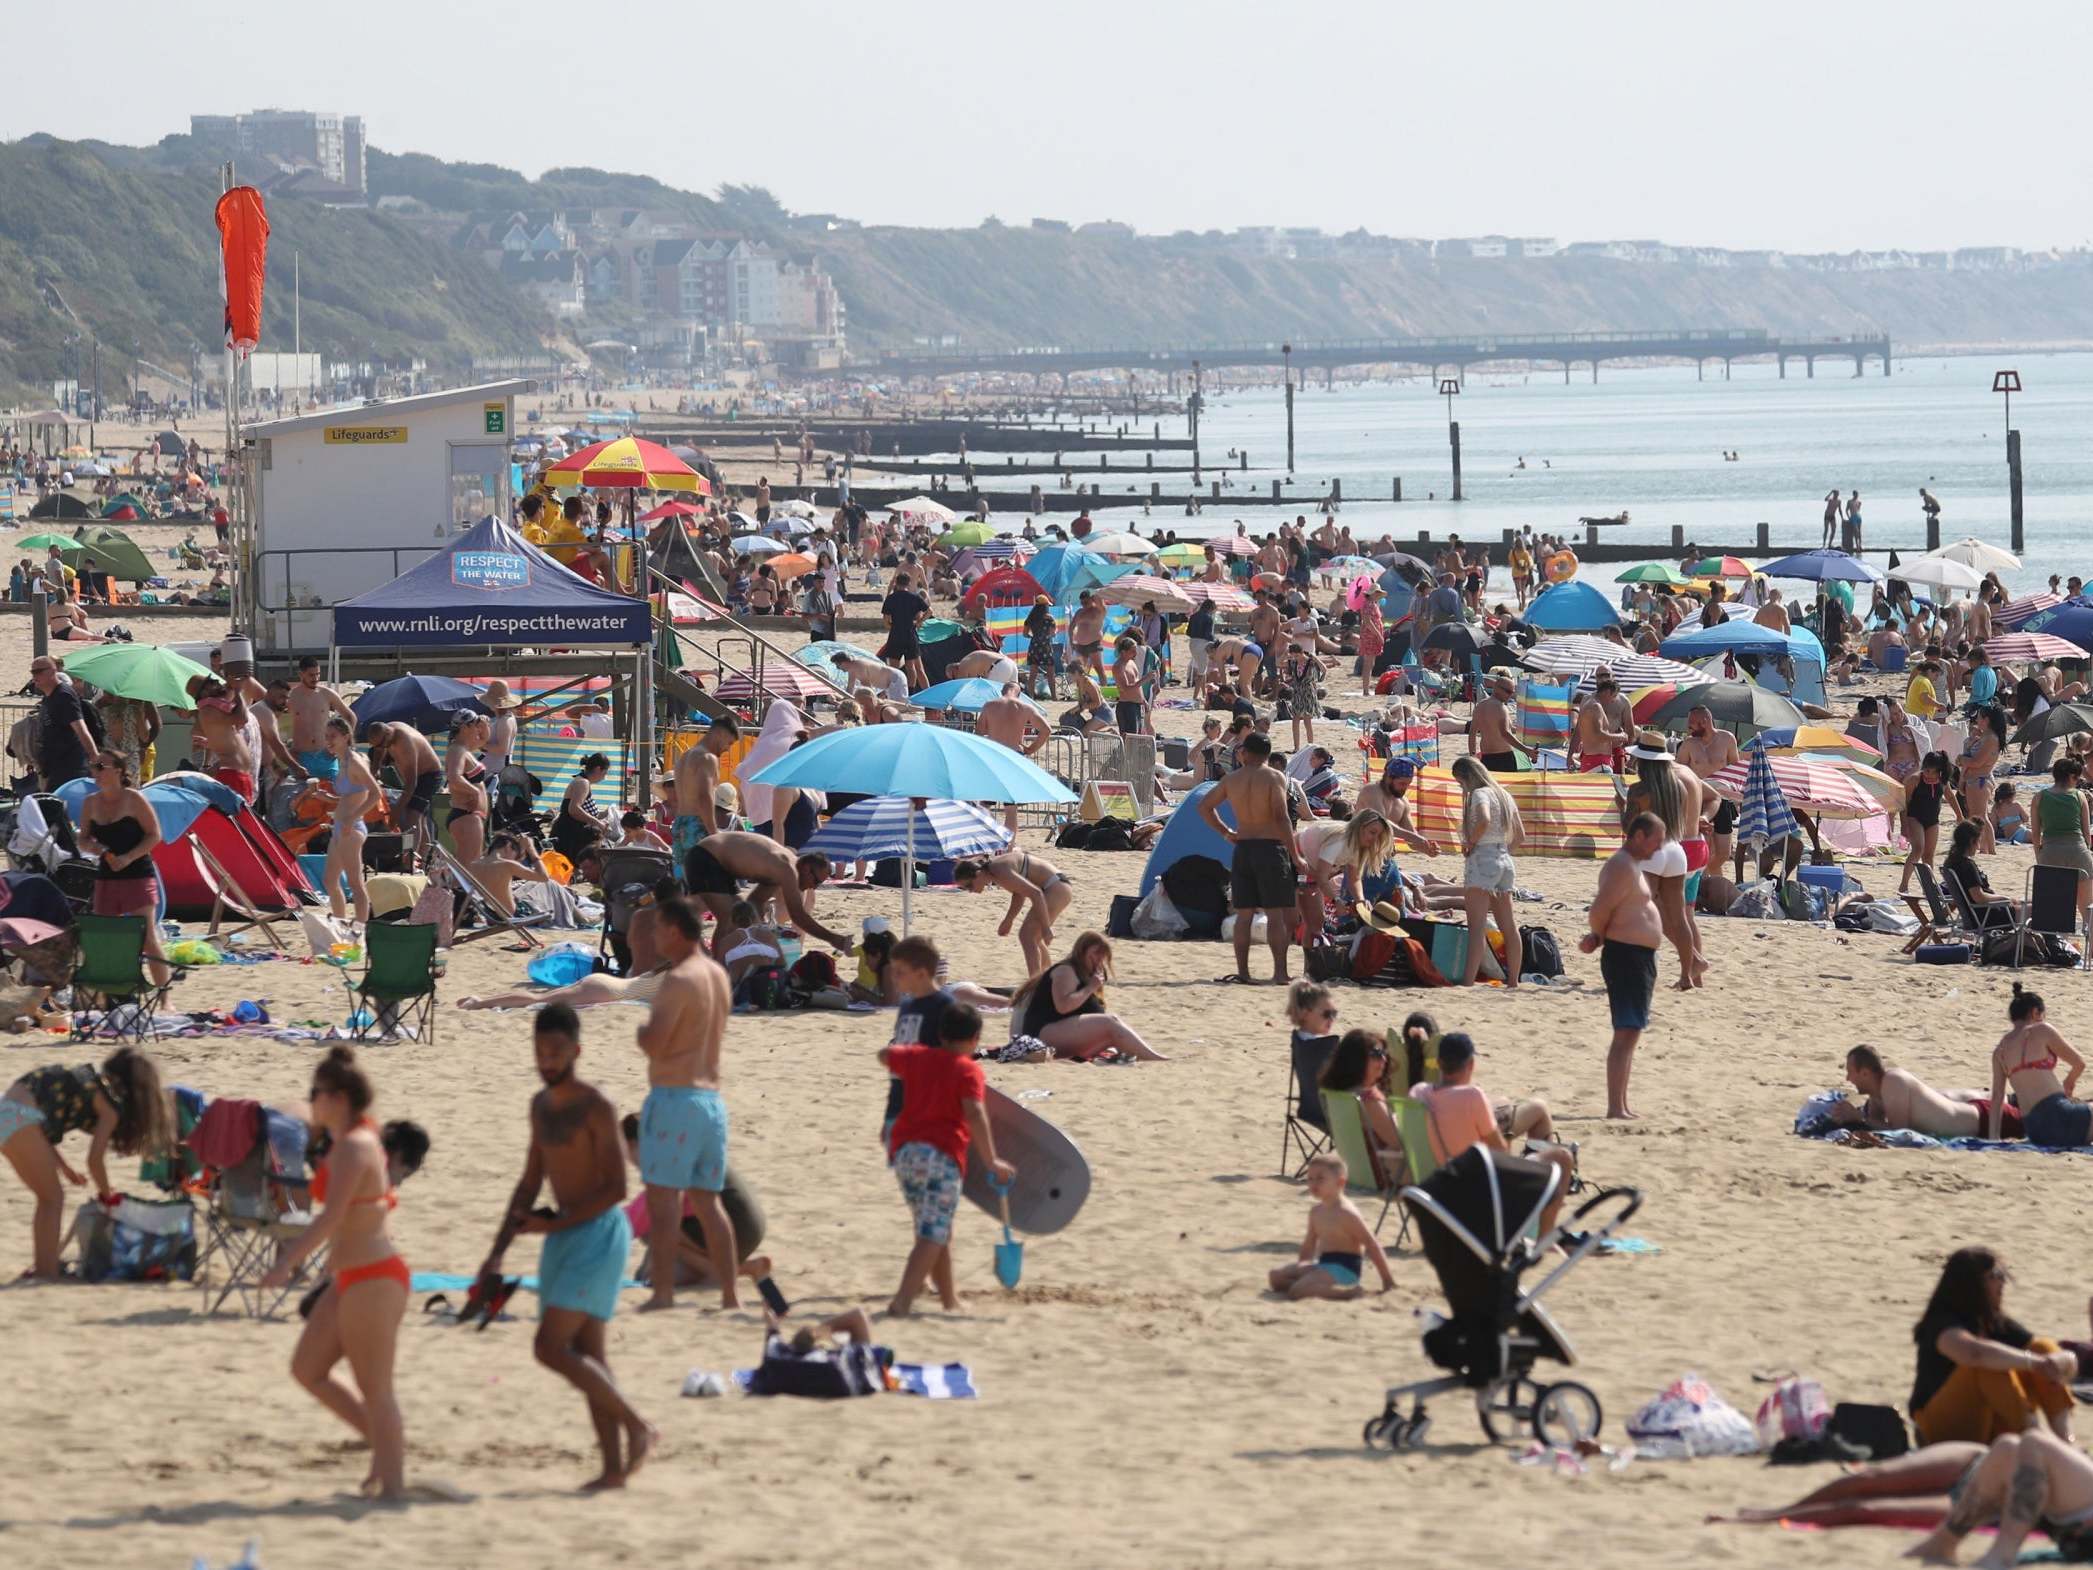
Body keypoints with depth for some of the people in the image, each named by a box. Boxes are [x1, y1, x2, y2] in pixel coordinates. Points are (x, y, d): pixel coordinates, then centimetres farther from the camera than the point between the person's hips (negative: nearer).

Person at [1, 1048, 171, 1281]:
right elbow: (95, 1159, -1)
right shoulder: (111, 1105, 1)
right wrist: (107, 1194, 16)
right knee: (53, 1198, 2)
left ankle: (40, 1268, 20)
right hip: (21, 1120, -8)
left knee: (47, 1198, 18)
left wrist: (65, 1168, 30)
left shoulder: (87, 1079, 24)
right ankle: (45, 1271, -3)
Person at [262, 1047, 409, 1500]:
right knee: (307, 1369, 14)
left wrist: (287, 1262, -29)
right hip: (350, 1279, 10)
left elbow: (332, 1216, -26)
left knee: (375, 1392, -3)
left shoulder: (352, 1146, -17)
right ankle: (385, 1443, 20)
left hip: (371, 1281, -10)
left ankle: (393, 1485, 2)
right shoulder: (361, 1139, 12)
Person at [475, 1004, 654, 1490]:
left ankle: (637, 1427, -7)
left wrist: (553, 1224, -16)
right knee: (588, 1356, 7)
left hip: (598, 1235, -9)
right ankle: (613, 1468, 9)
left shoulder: (596, 1108, -13)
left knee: (551, 1346, -16)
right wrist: (497, 1253, 13)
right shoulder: (541, 1106, 13)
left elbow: (616, 1188, -16)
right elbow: (530, 1184, 19)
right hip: (561, 1237, 9)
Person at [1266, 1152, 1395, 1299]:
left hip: (1344, 1267, -9)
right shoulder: (1316, 1211, 10)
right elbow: (1310, 1243, 25)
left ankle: (1350, 1291, -18)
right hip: (1323, 1263, 9)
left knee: (1298, 1290, -29)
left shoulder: (1346, 1213, -16)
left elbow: (1372, 1244, -14)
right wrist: (1299, 1272, 26)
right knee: (1276, 1276, 3)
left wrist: (1388, 1280, -14)